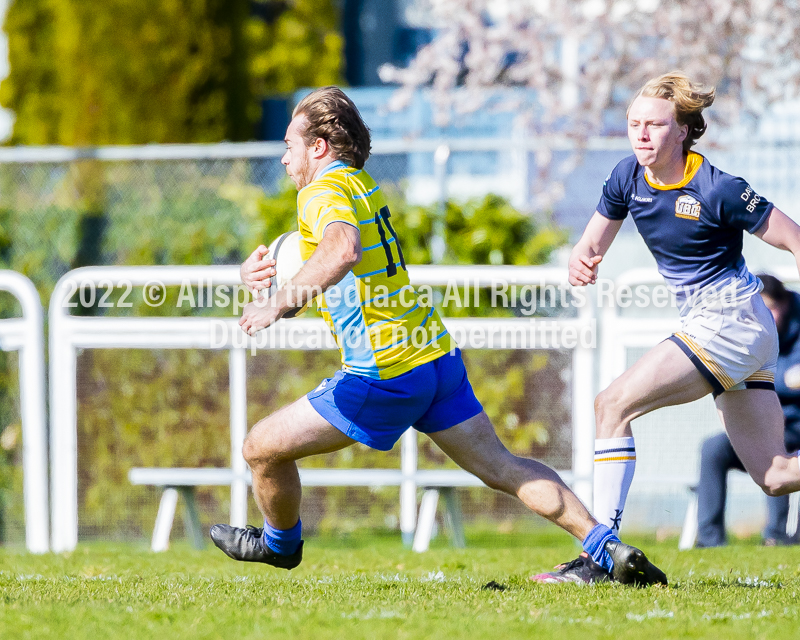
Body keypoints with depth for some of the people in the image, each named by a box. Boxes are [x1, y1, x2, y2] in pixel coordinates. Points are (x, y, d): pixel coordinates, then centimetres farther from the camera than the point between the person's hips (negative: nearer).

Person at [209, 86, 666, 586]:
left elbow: (342, 250, -34)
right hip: (436, 353, 9)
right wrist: (266, 266, 16)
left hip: (384, 375, -9)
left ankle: (281, 542, 30)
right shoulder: (362, 184, 19)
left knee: (262, 448, 5)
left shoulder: (325, 190, -11)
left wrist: (277, 303, -29)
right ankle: (606, 550, -5)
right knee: (499, 465, 5)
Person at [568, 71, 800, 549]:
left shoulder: (717, 190, -18)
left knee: (613, 406, -13)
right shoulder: (628, 177, 2)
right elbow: (592, 246, 10)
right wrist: (581, 264, -14)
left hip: (731, 323, -8)